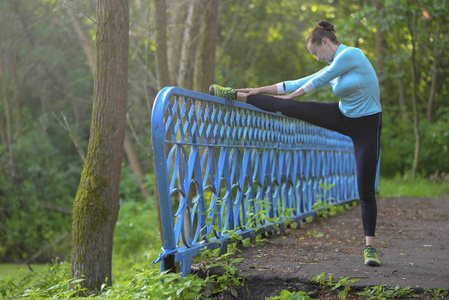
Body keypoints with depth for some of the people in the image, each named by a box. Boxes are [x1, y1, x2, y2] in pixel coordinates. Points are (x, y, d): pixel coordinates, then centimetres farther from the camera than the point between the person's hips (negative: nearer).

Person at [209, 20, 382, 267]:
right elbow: (299, 84, 12)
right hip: (342, 117, 7)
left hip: (366, 127, -7)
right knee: (289, 108, 0)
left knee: (366, 190, -4)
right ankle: (237, 96, 13)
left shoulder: (350, 54, -18)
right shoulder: (333, 68, 6)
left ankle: (370, 246, 6)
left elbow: (317, 82, -8)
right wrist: (260, 90, 13)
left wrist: (291, 96, 9)